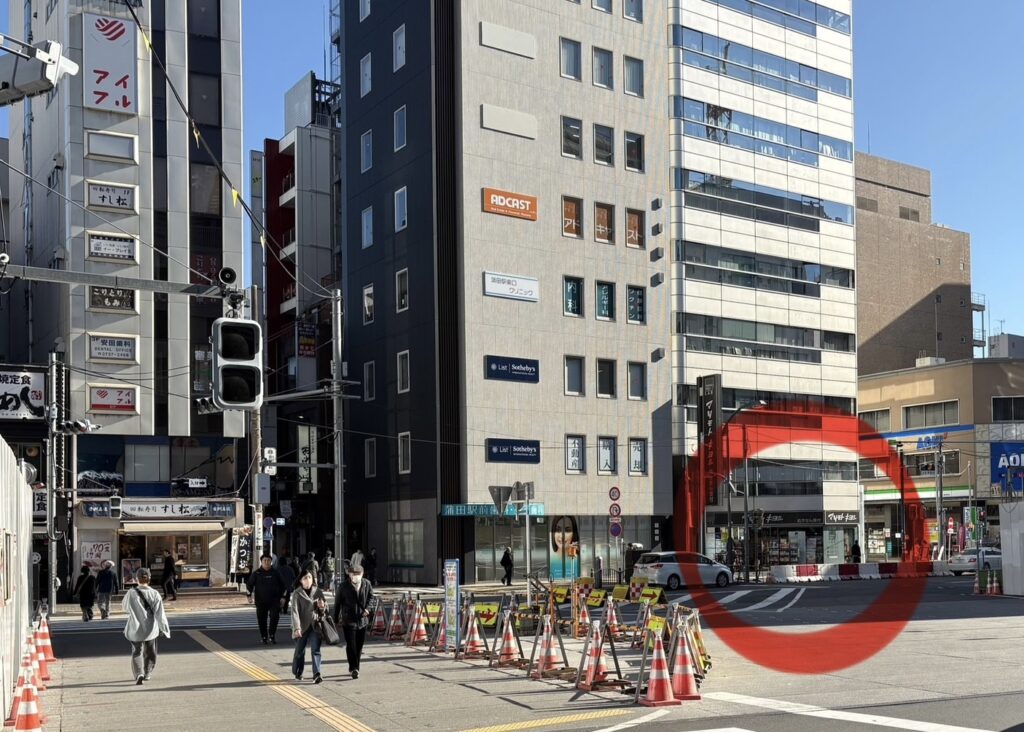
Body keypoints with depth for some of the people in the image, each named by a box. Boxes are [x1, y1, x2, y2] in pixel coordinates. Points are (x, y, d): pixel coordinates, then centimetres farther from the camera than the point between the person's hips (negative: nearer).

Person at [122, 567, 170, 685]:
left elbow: (124, 607, 4)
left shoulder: (131, 593, -13)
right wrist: (165, 629, -6)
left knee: (137, 652, 6)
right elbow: (160, 613, -11)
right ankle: (147, 674, 31)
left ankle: (139, 674, -14)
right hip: (150, 629, 1)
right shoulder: (154, 594, -10)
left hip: (135, 629, -1)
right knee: (150, 652, 20)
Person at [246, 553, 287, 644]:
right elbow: (249, 584, 8)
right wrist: (249, 595, -3)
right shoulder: (256, 573, 3)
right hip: (261, 601, 0)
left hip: (274, 600, 0)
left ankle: (272, 635, -1)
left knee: (275, 617, -14)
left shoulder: (275, 573, 6)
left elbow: (282, 585, 13)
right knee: (261, 619, 3)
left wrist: (282, 597, 8)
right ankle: (264, 637, 14)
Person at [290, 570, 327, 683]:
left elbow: (325, 608, 16)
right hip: (302, 627, -1)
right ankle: (298, 673, 28)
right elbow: (295, 611, -13)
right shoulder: (297, 594, -5)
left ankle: (316, 674, -17)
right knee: (300, 651, 9)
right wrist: (296, 628, -24)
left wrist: (322, 606, -10)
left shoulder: (318, 592, 5)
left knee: (316, 650, -10)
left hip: (315, 626, 2)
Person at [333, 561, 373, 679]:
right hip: (348, 620, -3)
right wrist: (336, 619, 5)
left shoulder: (367, 584, 1)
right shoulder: (343, 586, -6)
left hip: (362, 619, 3)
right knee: (351, 645, -11)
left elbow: (371, 596, 14)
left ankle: (354, 668, 23)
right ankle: (354, 669, -9)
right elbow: (337, 603, 2)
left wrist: (367, 608, -4)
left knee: (359, 646, 10)